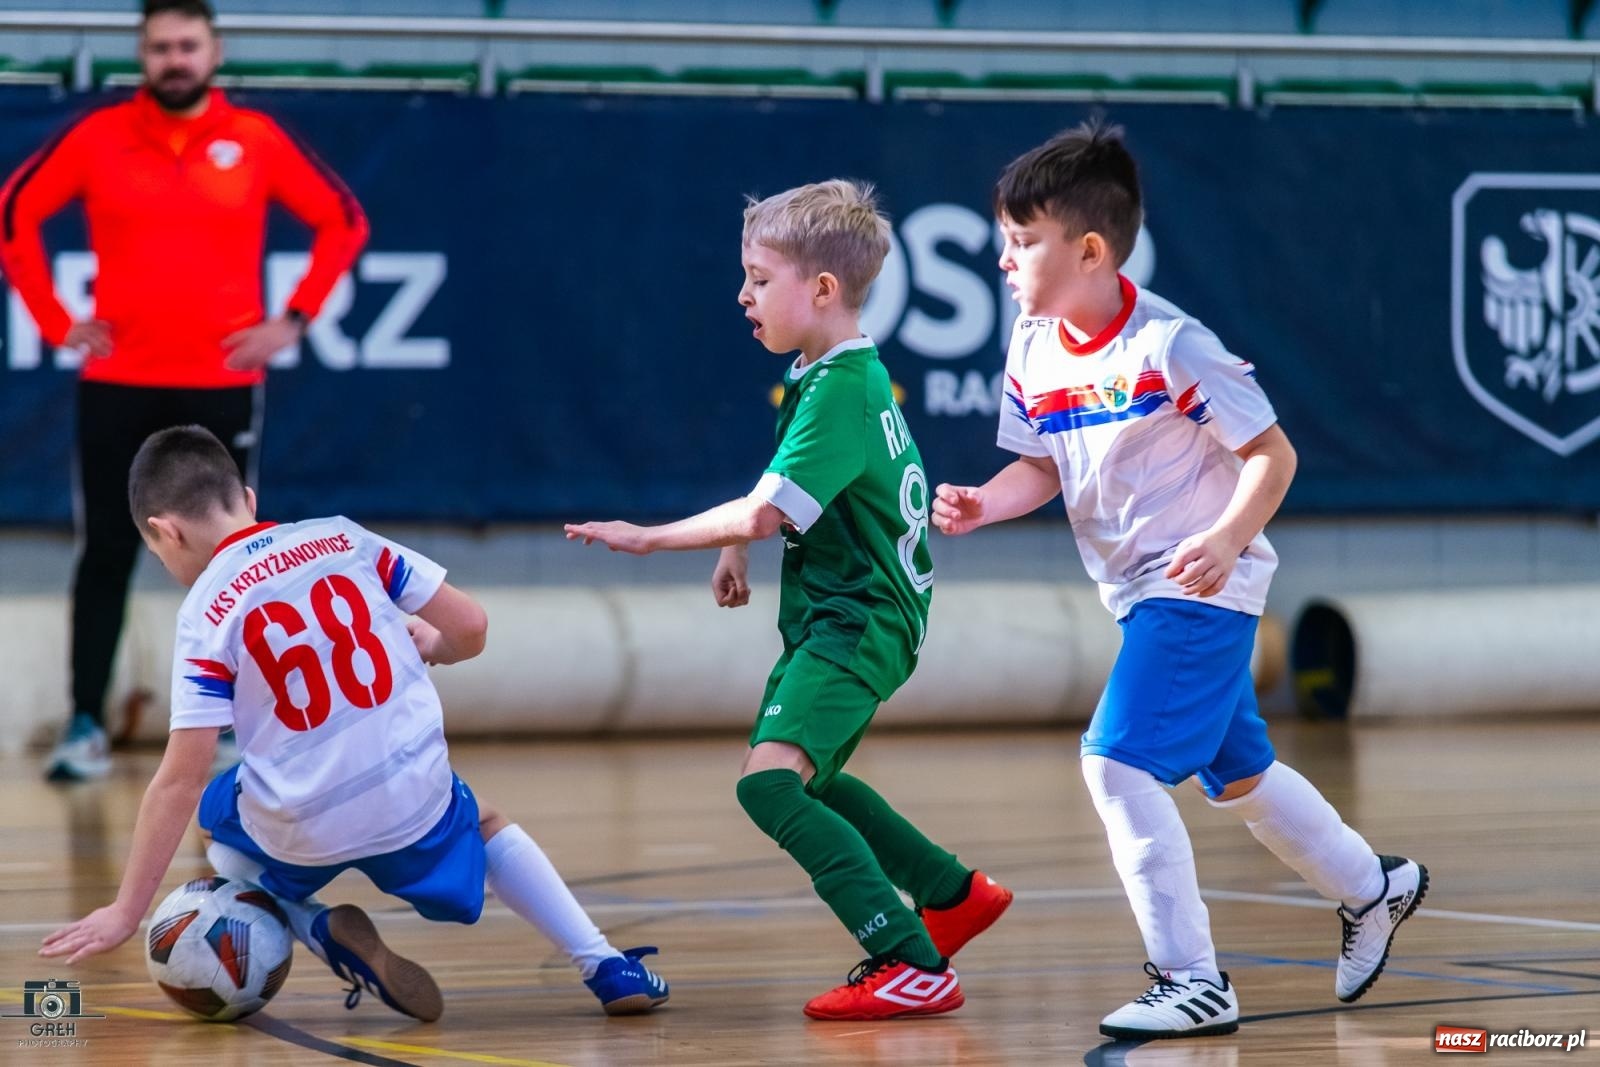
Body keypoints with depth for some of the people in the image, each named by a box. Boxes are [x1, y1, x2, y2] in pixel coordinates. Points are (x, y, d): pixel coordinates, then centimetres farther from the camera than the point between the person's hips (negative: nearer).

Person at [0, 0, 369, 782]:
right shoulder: (97, 137, 0)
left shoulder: (255, 140, 0)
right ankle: (85, 726, 7)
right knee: (106, 556, 2)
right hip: (117, 383, 0)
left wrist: (293, 320, 0)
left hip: (223, 385, 0)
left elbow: (343, 221, 7)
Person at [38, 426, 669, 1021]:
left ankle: (322, 932, 3)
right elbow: (469, 627, 1)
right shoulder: (341, 539, 1)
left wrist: (127, 911, -6)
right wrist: (429, 646, 25)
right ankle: (604, 966, 18)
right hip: (418, 804, 3)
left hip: (300, 837, -3)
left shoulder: (206, 614, -8)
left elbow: (181, 778, -11)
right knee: (488, 830, 35)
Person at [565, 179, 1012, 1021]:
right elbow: (788, 488, 29)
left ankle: (913, 965, -29)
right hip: (833, 614, 11)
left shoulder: (840, 391, -21)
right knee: (806, 780, 28)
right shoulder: (834, 374, 10)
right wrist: (736, 546, 16)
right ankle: (954, 895, 41)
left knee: (770, 780, -26)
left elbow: (763, 512, -29)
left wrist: (649, 538, -20)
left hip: (859, 622, -11)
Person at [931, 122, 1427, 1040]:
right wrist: (984, 504, -8)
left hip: (1201, 586, -8)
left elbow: (1272, 454, -16)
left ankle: (1193, 980, -12)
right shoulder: (1032, 348, 1)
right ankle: (1374, 888, 44)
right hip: (1139, 590, 8)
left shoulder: (1167, 343, -21)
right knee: (1237, 774, 20)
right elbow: (1042, 466, 12)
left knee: (1118, 763, -19)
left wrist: (1228, 537, -31)